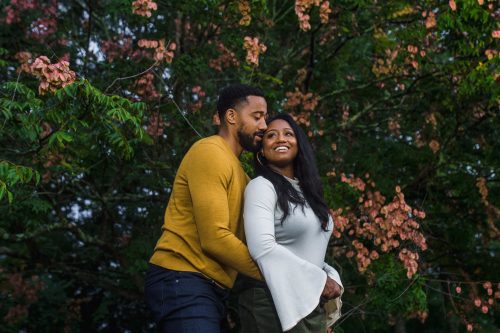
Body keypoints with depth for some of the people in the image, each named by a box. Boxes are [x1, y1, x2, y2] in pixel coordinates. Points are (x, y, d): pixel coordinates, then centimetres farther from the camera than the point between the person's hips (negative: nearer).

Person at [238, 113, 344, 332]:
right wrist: (318, 281, -16)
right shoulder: (261, 186, -8)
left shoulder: (306, 191, 15)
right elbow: (262, 248, -21)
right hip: (273, 302, -7)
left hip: (311, 303, 8)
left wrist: (331, 277, -1)